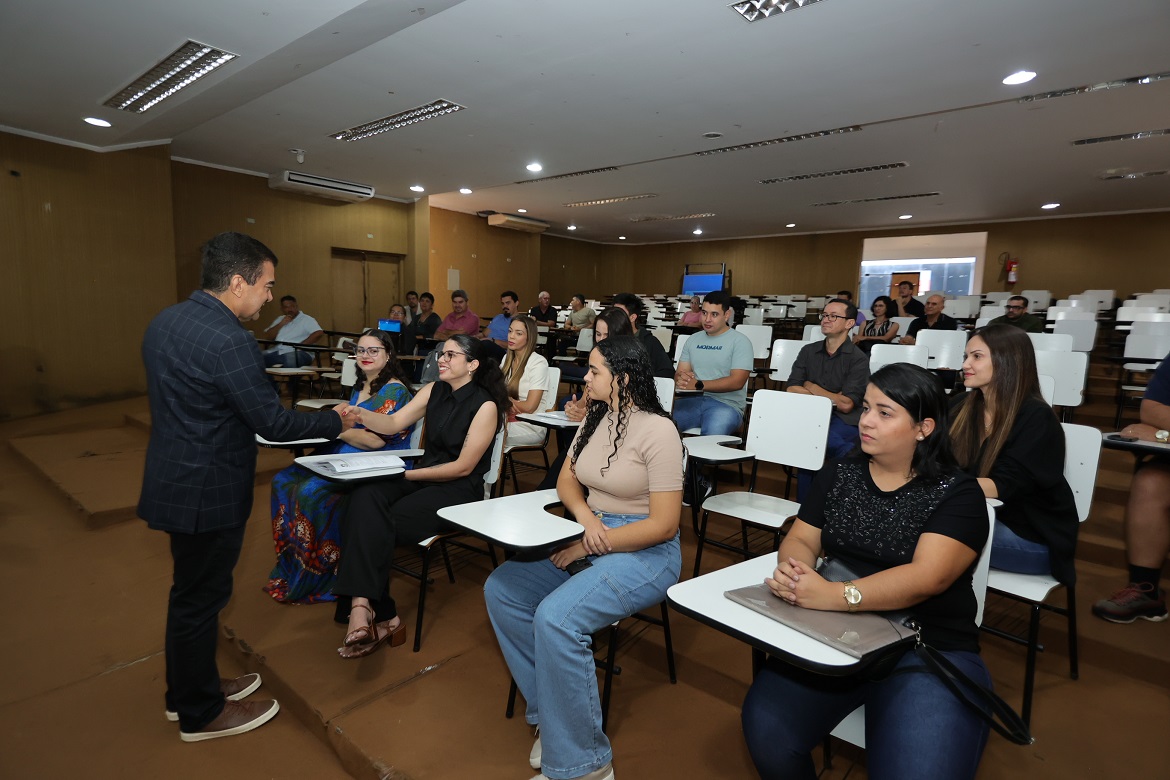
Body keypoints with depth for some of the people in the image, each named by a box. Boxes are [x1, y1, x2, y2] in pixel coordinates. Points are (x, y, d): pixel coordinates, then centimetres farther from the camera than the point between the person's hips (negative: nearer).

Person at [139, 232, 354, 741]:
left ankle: (188, 689, 41)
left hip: (174, 480, 9)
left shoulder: (165, 321, 5)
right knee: (200, 598, 8)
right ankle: (201, 714, 28)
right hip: (207, 492, -9)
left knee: (191, 591, 23)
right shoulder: (227, 340, -26)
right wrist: (334, 421, -9)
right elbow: (273, 423, -23)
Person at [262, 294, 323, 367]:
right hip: (277, 351, 6)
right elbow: (267, 337, 16)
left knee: (290, 359, -40)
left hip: (299, 352, -6)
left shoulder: (307, 319, 5)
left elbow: (318, 333, -13)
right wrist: (281, 324, 2)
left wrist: (301, 345, -20)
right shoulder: (280, 319, 24)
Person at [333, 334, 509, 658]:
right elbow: (393, 423, 3)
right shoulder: (434, 391, 9)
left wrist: (408, 475, -15)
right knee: (364, 499, -25)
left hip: (459, 490, -5)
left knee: (379, 527, -26)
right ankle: (366, 608, -28)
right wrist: (361, 415, -16)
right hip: (421, 478, 6)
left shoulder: (485, 406, -11)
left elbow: (463, 467, -13)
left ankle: (364, 607, -9)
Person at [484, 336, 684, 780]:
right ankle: (549, 713, 7)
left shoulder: (657, 431, -17)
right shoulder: (594, 420, 6)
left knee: (555, 616, -28)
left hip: (645, 551, -8)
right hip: (591, 539, 8)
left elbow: (663, 525, -18)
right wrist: (584, 515, -11)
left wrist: (587, 548, -18)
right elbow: (567, 482, 12)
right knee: (501, 589, -6)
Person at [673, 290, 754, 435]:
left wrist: (698, 385, -16)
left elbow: (737, 382, -10)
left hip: (727, 403, -4)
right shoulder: (693, 340, 18)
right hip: (693, 400, 4)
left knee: (713, 432, -38)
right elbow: (680, 372, 15)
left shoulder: (740, 342, 1)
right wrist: (681, 378, -12)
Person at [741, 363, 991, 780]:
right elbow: (802, 538, 5)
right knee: (767, 732, -18)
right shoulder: (838, 473, 9)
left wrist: (835, 595, -31)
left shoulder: (957, 493, -4)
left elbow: (926, 578, -18)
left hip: (928, 648, -3)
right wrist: (792, 571, -20)